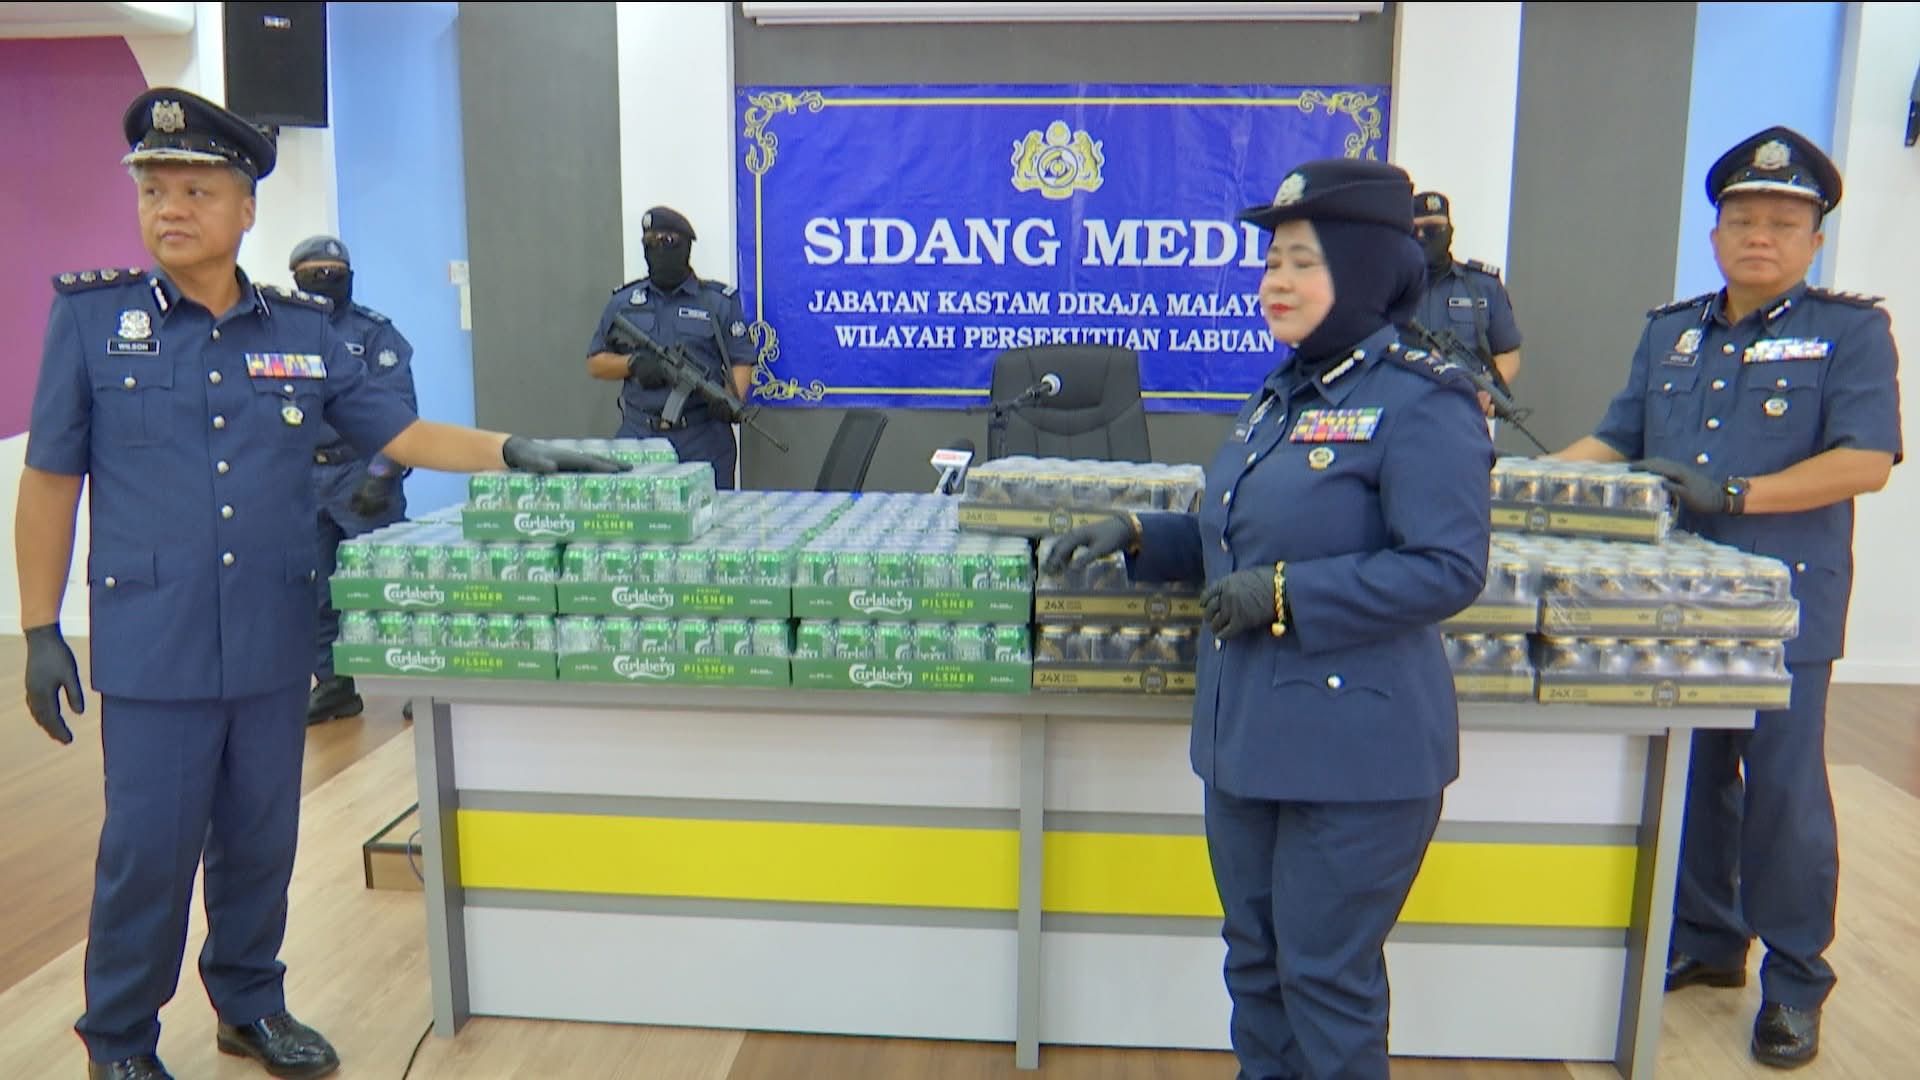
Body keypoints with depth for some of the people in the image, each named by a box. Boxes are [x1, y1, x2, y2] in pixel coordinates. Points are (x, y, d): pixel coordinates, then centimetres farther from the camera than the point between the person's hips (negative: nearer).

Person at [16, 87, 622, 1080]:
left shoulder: (303, 330, 7)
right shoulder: (92, 316, 0)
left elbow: (397, 432, 9)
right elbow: (50, 479, 1)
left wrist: (517, 455, -4)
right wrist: (41, 630, -1)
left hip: (273, 643, 3)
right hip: (151, 647, -3)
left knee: (260, 841, 14)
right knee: (146, 850, 5)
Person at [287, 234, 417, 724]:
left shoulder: (376, 333, -2)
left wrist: (381, 475, -16)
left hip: (362, 477, -5)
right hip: (305, 479, 5)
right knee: (315, 593, 9)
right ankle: (332, 684, 20)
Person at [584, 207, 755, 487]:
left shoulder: (720, 302, 8)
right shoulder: (623, 303, 15)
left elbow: (741, 362, 5)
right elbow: (595, 363, 16)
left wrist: (732, 398, -15)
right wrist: (633, 364, -4)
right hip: (638, 438, 2)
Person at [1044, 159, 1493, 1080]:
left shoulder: (1420, 401, -14)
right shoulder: (1287, 391, 12)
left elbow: (1447, 569, -20)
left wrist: (1287, 595, -23)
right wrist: (1140, 536, 6)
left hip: (1355, 748, -8)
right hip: (1247, 732, 8)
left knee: (1325, 979, 7)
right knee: (1256, 961, 20)